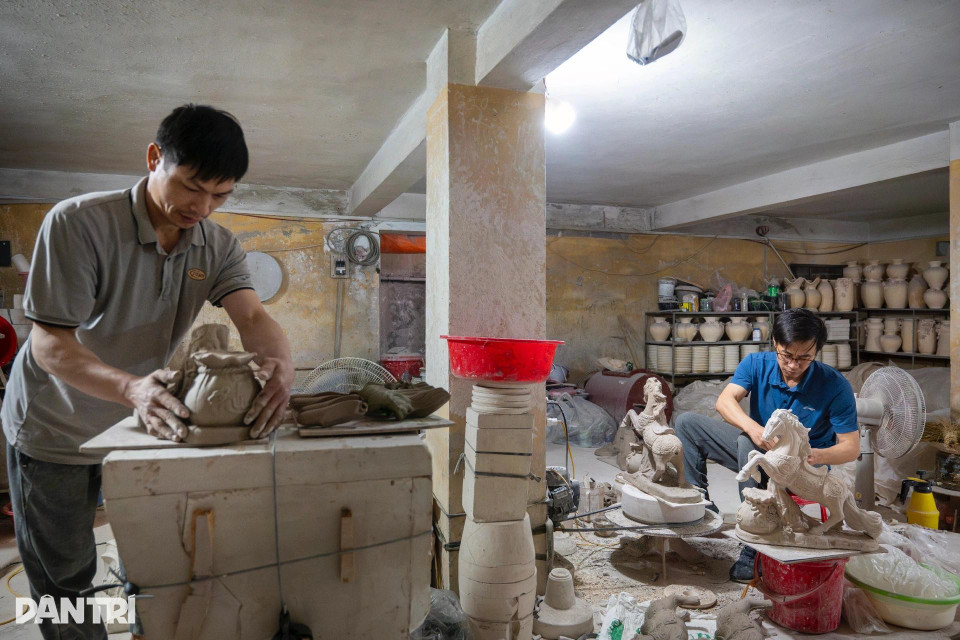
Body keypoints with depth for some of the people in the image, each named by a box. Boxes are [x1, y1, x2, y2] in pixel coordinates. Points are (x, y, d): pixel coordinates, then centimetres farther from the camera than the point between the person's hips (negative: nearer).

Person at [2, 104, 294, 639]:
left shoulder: (219, 247, -10)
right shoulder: (78, 223, -25)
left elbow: (252, 317, -25)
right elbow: (49, 343, -29)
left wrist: (281, 362, -49)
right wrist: (131, 388, -48)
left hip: (144, 421, 4)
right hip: (55, 431, -4)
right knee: (65, 575, 9)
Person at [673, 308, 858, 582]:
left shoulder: (835, 385, -18)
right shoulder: (757, 364, -11)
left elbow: (851, 448, -17)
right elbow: (724, 400, -25)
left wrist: (816, 456, -39)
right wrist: (752, 427, -46)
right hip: (758, 451, 5)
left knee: (746, 444, -36)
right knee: (686, 422, -5)